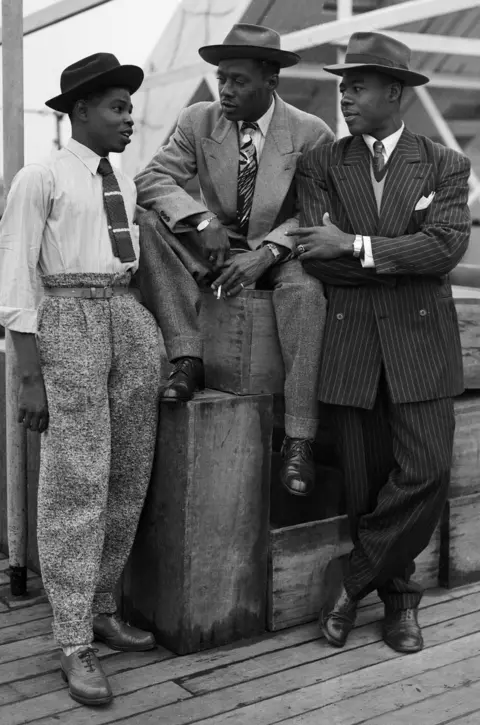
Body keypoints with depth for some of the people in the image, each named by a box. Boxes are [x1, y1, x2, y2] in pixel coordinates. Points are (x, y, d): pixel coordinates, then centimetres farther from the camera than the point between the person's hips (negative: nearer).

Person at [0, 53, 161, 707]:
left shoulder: (124, 181, 16)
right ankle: (75, 645, 0)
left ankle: (101, 610, 23)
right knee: (75, 484, -8)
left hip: (132, 323, 7)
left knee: (129, 479, 7)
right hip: (67, 325, -7)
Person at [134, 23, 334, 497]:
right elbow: (153, 178, -7)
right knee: (150, 224, -23)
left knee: (306, 291, -36)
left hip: (280, 254, -2)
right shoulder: (198, 122, -1)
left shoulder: (312, 134, -7)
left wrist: (265, 253, -25)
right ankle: (188, 359, -24)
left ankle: (298, 439, -32)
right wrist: (202, 220, -26)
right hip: (214, 248, 3)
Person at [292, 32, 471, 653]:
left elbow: (446, 247, -10)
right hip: (351, 341, 1)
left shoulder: (444, 165, 6)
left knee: (426, 472, -9)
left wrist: (355, 245, -14)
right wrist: (405, 262, -8)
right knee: (366, 482, 5)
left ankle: (351, 578, 11)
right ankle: (397, 596, 25)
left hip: (421, 341, 0)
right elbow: (316, 257, -6)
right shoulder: (321, 164, 6)